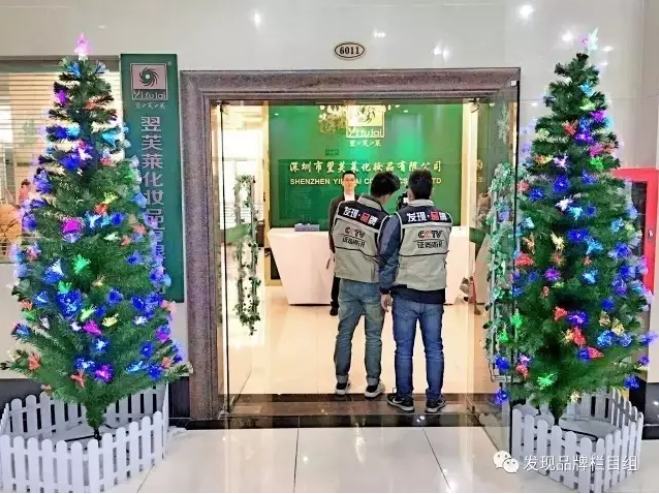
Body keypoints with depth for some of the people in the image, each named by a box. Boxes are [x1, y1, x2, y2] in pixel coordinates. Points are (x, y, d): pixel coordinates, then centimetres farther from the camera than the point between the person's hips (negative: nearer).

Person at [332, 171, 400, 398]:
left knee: (344, 333, 14)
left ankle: (341, 381, 24)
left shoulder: (343, 208, -5)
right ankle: (372, 384, 19)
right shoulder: (383, 220, -19)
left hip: (347, 282, 4)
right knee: (373, 336, 10)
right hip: (372, 286, -4)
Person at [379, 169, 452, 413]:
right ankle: (434, 399, 19)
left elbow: (387, 257, -8)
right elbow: (444, 253, 11)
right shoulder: (445, 219, 2)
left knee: (404, 348, 8)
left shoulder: (399, 219, -10)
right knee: (434, 348, 11)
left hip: (406, 294, -3)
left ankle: (404, 398, 18)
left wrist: (385, 290, 0)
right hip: (435, 294, 3)